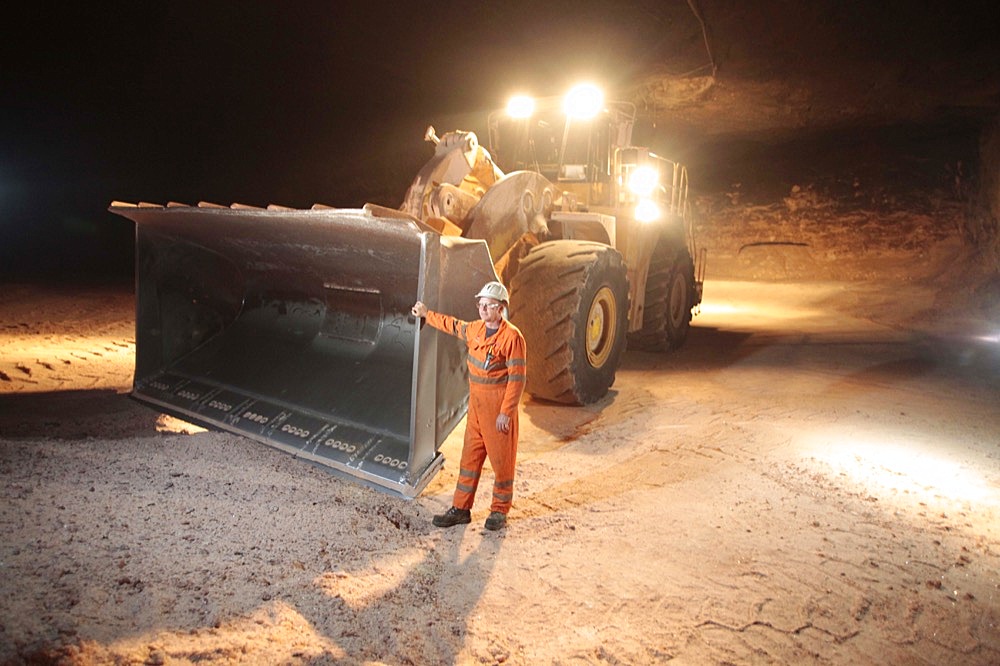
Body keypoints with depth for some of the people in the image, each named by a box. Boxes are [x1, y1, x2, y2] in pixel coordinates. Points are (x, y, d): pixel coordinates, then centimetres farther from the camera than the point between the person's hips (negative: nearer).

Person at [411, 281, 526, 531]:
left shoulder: (512, 337, -16)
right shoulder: (476, 329, 7)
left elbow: (517, 378, -17)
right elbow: (453, 325, 29)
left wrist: (506, 412, -20)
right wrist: (427, 314, 38)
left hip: (499, 406, -7)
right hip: (476, 402, 7)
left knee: (501, 459, 4)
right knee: (470, 456, 11)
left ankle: (500, 510, 21)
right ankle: (461, 509, 19)